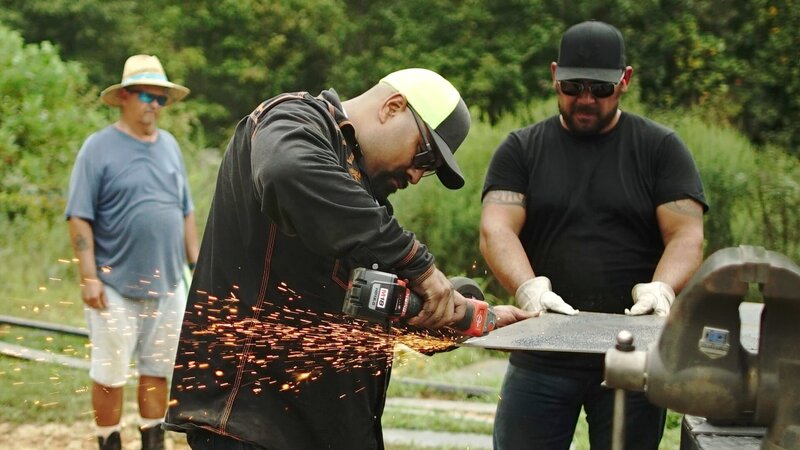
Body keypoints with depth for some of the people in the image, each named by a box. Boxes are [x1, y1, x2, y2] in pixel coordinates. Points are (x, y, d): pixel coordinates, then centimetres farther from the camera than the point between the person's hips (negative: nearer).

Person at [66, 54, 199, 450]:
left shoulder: (169, 145, 10)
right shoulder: (100, 147, -7)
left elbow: (185, 212, 16)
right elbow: (80, 218, -10)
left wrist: (195, 264, 11)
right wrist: (89, 277, -16)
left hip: (168, 284, 5)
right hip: (116, 285, -5)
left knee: (158, 371, 11)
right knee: (110, 374, 2)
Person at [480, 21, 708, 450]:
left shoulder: (660, 148, 6)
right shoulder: (521, 149, 8)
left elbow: (687, 235, -3)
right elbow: (496, 229, -5)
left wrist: (660, 288, -24)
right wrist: (528, 288, -25)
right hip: (542, 352, 1)